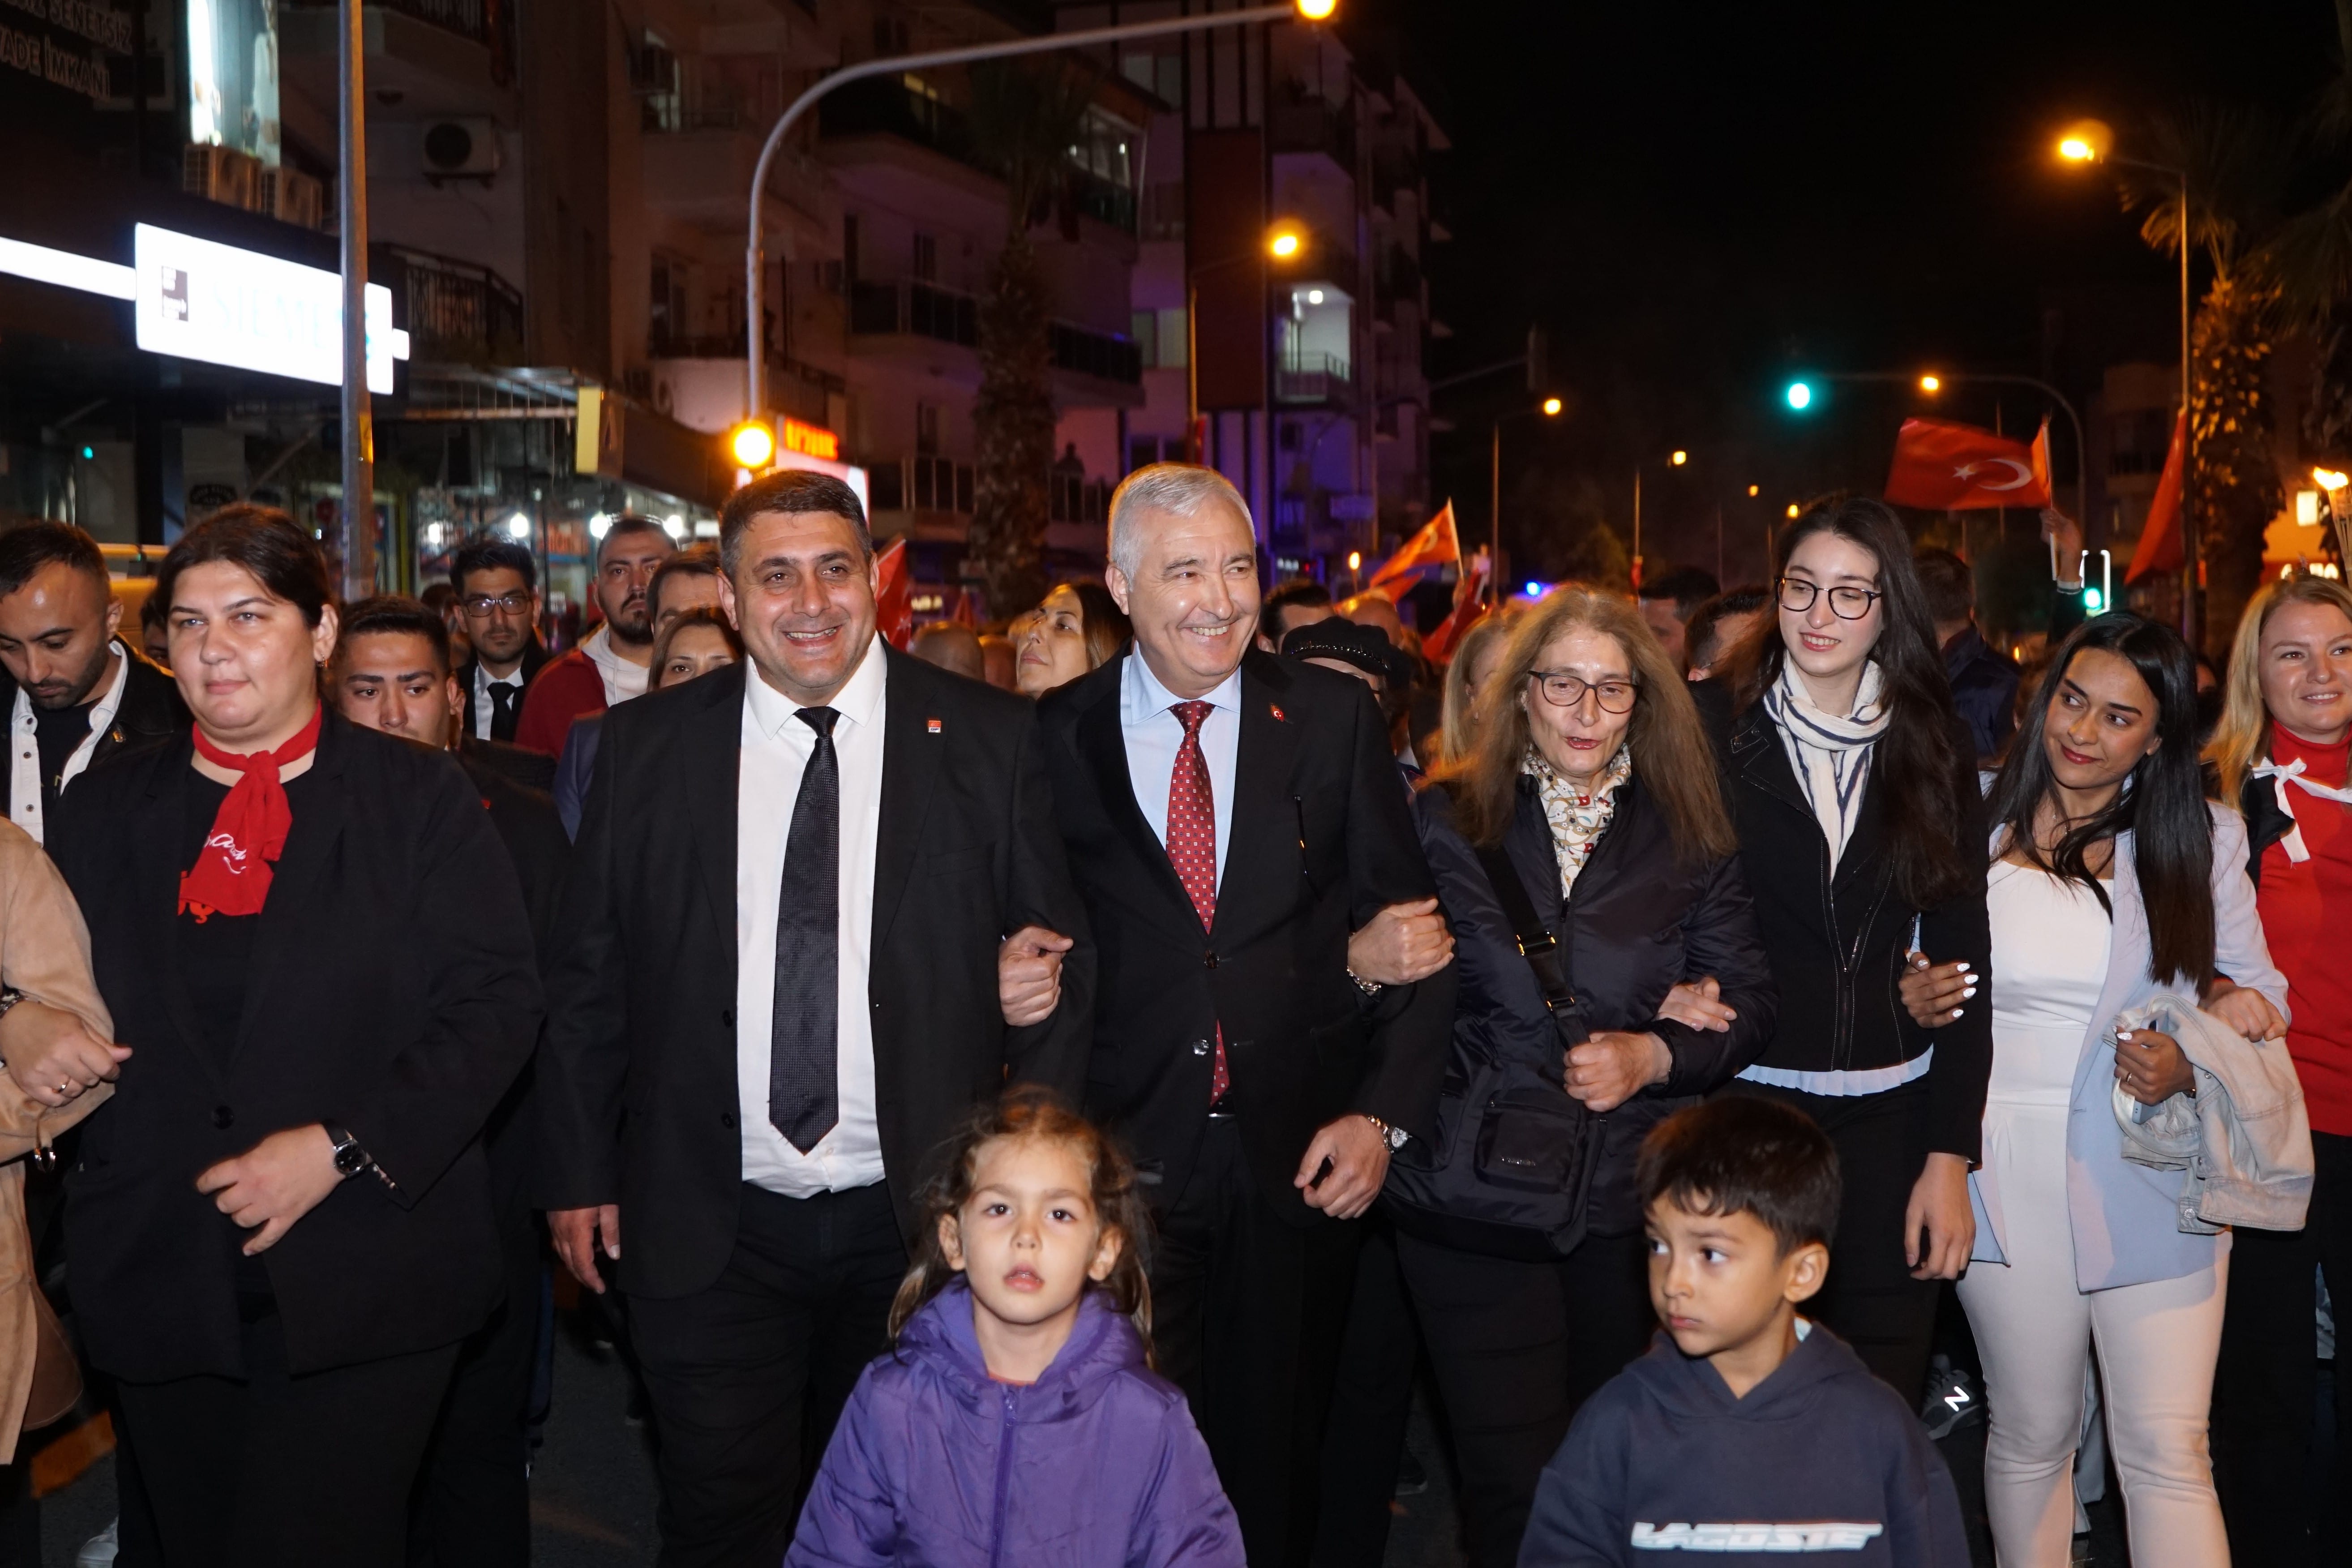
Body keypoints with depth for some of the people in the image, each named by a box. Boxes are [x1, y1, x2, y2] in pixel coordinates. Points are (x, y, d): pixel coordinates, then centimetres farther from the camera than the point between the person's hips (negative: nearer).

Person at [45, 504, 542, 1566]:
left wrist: (341, 1148, -14)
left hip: (360, 1286, -3)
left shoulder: (420, 800, 0)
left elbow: (498, 1001, -7)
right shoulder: (103, 812, 12)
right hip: (160, 1281, 4)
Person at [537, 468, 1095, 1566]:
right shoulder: (646, 747, 2)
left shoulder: (988, 741, -1)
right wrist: (578, 1174, 4)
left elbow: (1058, 942, 7)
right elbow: (588, 975, 5)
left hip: (917, 1219, 0)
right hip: (708, 1231, 0)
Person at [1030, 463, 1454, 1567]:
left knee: (1275, 1471, 13)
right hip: (1124, 1156, 0)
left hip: (1299, 1158, 1)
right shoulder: (1052, 739, -1)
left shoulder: (1335, 719, 1)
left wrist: (1385, 1113, -5)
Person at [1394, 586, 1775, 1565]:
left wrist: (1650, 1056, -13)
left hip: (1636, 1199, 2)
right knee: (1514, 1482, -3)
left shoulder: (1688, 837, 9)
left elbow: (1747, 1008, 7)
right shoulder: (1445, 821, 5)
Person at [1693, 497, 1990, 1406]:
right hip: (1742, 1100, -2)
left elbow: (1959, 952, 4)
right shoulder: (1710, 727, -1)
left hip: (1889, 1119, 2)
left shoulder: (1934, 750, 6)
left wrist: (1952, 1154, -1)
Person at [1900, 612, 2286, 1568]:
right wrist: (1913, 1000, -9)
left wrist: (2188, 1069, -13)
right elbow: (1915, 980, 14)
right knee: (2032, 1436, 11)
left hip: (2153, 1176, 0)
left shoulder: (2203, 840, 4)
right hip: (2008, 1175, 1)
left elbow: (2257, 999, 6)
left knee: (2168, 1452, -1)